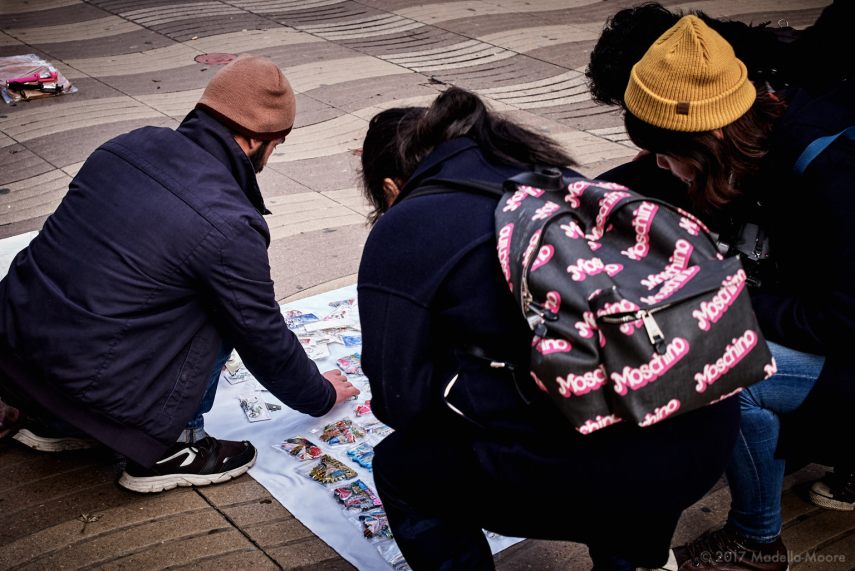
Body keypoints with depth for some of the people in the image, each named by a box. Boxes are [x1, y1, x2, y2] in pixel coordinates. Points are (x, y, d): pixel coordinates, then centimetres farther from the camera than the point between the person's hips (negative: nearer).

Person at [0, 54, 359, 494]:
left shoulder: (133, 144, 3)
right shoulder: (229, 225, -18)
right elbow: (264, 340, -5)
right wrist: (321, 396, 16)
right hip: (90, 384, -7)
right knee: (223, 311, 2)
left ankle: (57, 423, 27)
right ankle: (164, 454, 8)